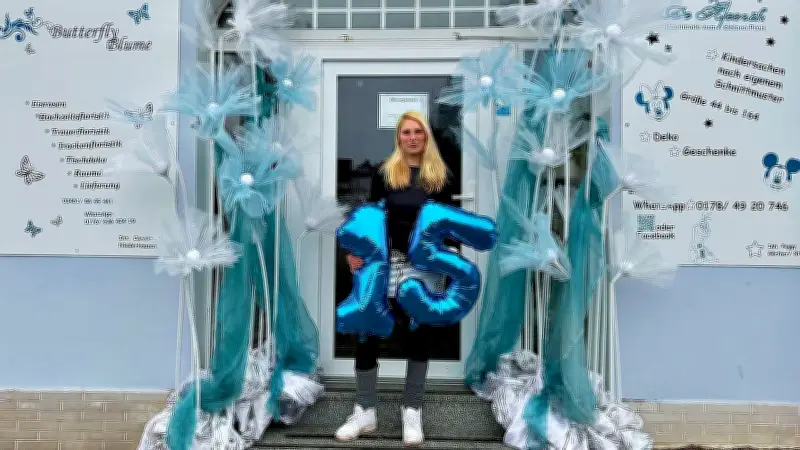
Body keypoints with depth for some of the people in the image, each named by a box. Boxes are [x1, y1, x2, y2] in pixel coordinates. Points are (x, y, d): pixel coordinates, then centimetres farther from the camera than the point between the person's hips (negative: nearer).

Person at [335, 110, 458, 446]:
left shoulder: (440, 175, 8)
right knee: (366, 331, -4)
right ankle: (365, 412, 9)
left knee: (418, 333, 5)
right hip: (389, 260, 0)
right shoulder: (384, 172, 8)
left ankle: (412, 411, 17)